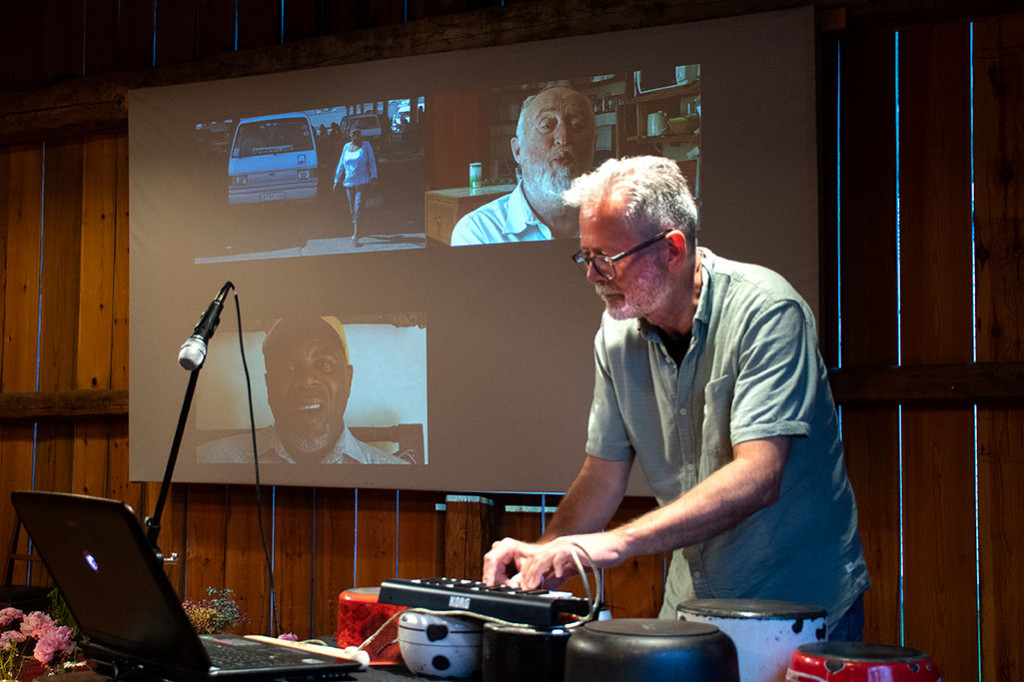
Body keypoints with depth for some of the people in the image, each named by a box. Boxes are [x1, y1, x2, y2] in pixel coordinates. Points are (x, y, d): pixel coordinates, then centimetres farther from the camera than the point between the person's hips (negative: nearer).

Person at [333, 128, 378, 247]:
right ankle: (355, 232, 25)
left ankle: (356, 235, -20)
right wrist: (337, 180, 17)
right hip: (348, 182, 4)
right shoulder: (346, 147, 10)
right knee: (352, 209, 9)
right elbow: (341, 164, 16)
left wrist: (373, 175, -10)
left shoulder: (366, 145, 0)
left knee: (358, 207, -15)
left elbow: (372, 161, 0)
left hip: (362, 181, -4)